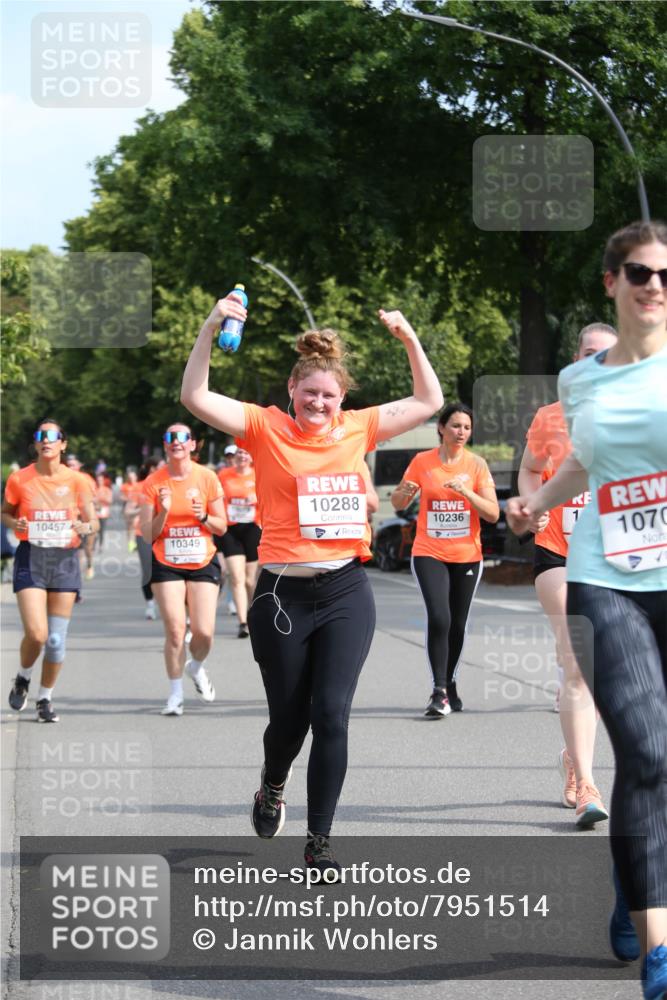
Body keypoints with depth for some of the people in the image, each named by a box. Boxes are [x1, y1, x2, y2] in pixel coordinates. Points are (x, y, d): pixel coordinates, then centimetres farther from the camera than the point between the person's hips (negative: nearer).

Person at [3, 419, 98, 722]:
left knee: (57, 639, 3)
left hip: (65, 559, 1)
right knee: (36, 633, -14)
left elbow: (93, 521, 4)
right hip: (30, 559, -1)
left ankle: (45, 698, 22)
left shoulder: (76, 480, -1)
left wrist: (85, 528, -19)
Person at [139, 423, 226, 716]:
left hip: (203, 563, 1)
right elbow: (148, 534, -3)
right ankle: (176, 694, 8)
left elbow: (221, 527, 5)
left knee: (204, 632, -6)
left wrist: (204, 517, -15)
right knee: (175, 631, -8)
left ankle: (196, 667, 29)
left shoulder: (207, 478, -1)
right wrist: (163, 512, -19)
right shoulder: (153, 483, -3)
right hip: (167, 565, -1)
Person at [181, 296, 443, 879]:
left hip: (347, 593, 2)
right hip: (283, 595, -1)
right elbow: (195, 398, -12)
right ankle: (273, 786, 45)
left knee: (332, 714, -7)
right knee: (288, 717, 10)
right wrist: (211, 332, -22)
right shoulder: (266, 428, -2)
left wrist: (410, 340, 6)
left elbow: (428, 402, 17)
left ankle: (319, 842, 1)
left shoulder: (356, 429, 7)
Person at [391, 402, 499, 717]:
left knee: (458, 625, 10)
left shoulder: (476, 464, -1)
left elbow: (493, 514, -6)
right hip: (429, 553, -2)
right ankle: (439, 692, -16)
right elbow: (398, 504, 7)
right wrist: (404, 493, -17)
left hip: (467, 556, 2)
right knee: (439, 618, -18)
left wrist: (467, 492, -21)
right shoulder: (422, 461, -1)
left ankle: (450, 685, 29)